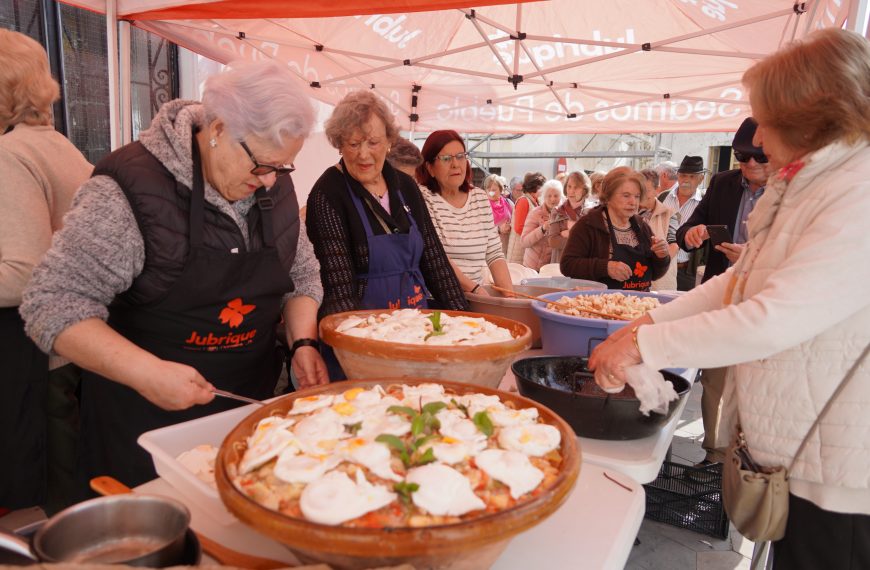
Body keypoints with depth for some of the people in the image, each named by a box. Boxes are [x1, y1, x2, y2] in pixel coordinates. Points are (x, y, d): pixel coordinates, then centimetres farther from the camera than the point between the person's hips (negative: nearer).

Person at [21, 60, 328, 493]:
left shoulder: (276, 186, -2)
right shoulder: (132, 185, -20)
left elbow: (302, 275, 9)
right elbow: (53, 304, -18)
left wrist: (303, 342, -8)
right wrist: (146, 372, -29)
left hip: (253, 403, 5)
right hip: (147, 418, -5)